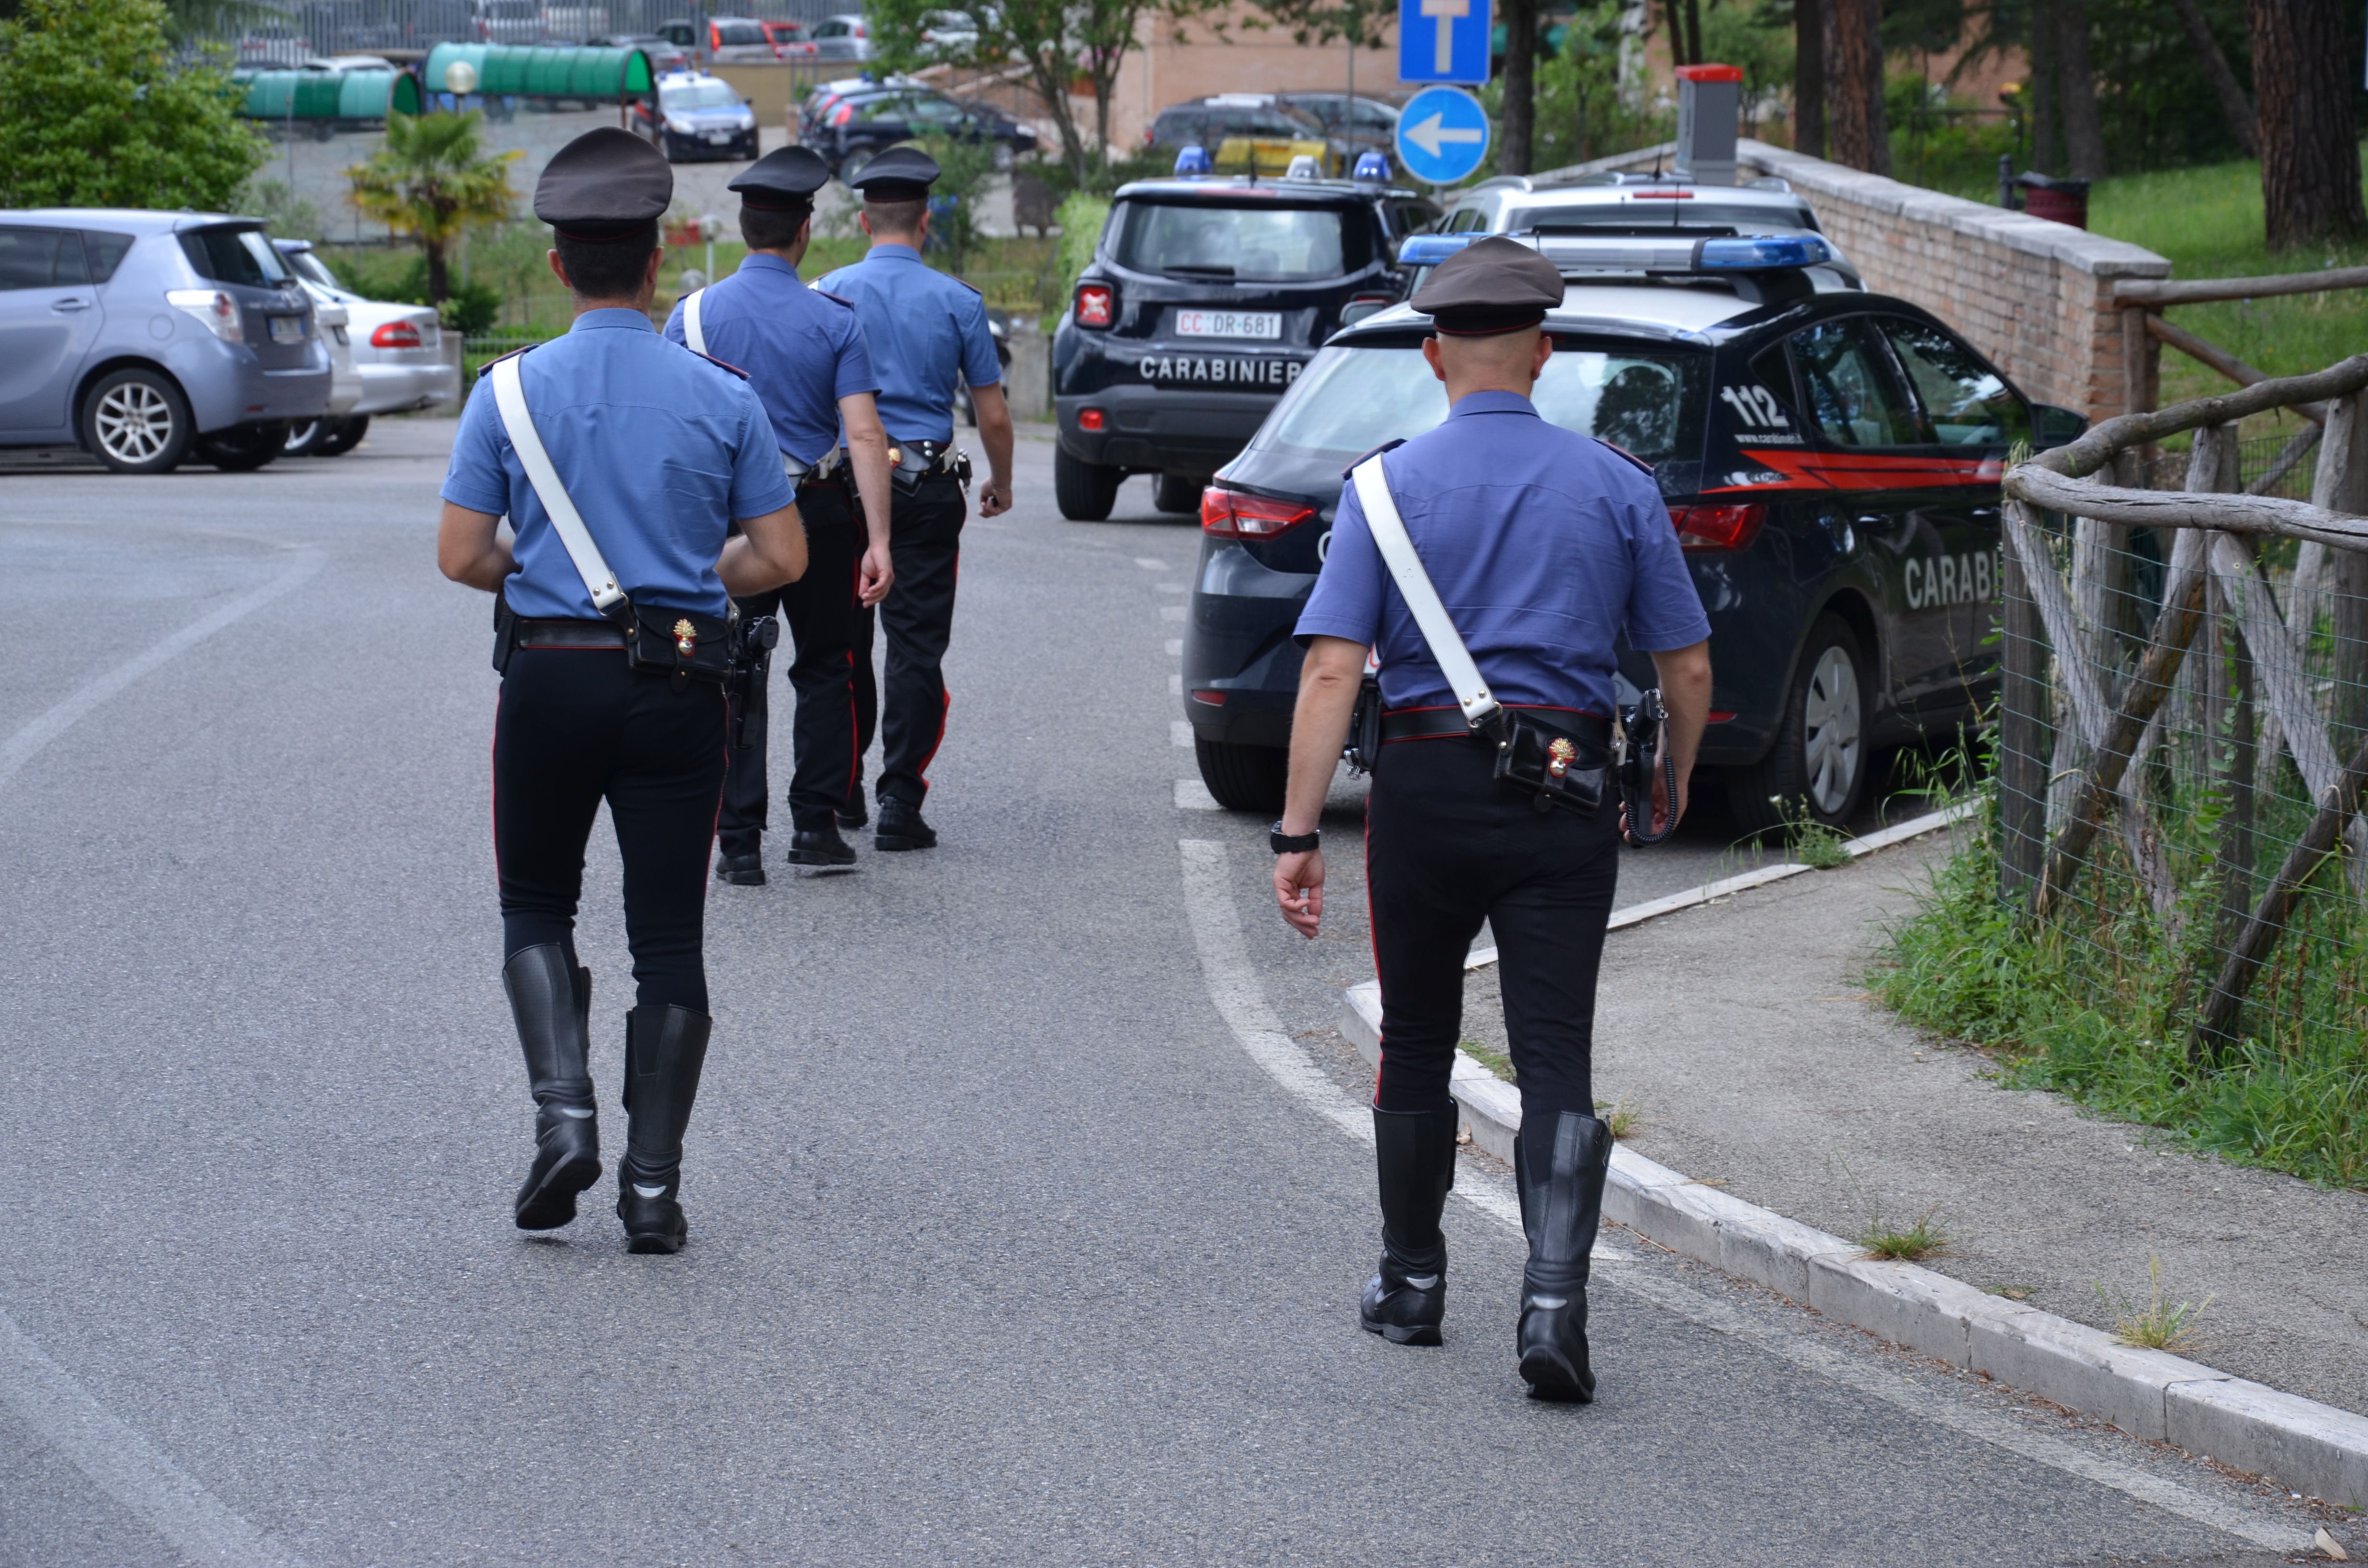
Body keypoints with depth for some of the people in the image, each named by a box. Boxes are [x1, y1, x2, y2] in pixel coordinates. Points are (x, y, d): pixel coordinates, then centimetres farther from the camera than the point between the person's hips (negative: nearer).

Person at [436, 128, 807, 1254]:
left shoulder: (512, 391, -4)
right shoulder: (720, 398, -2)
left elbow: (461, 556, -4)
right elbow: (781, 558, 0)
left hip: (549, 681, 0)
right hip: (679, 690, 0)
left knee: (537, 909, 17)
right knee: (668, 937, 6)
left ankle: (563, 1110, -4)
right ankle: (653, 1184, 3)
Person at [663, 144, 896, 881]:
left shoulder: (695, 313, -4)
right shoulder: (834, 320, -5)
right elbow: (865, 437, -11)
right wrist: (879, 542, -12)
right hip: (819, 515, 0)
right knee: (824, 669, 14)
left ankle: (740, 841, 1)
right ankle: (816, 827, 11)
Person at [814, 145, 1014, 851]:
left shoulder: (830, 294, -2)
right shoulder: (956, 301, -2)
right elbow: (993, 414, 1)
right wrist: (1000, 483, 19)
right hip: (927, 491, -1)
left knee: (844, 641, 14)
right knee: (916, 646, 1)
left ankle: (842, 790, 23)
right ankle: (900, 803, -4)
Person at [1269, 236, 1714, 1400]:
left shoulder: (1387, 485, -1)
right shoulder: (1614, 486, 3)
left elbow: (1332, 669, -9)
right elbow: (1687, 668, 5)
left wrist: (1299, 834, -9)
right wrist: (1670, 786, 24)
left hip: (1426, 790, 0)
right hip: (1568, 800, 0)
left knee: (1417, 1046, 17)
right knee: (1556, 1058, 0)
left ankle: (1411, 1286, 30)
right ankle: (1554, 1302, -16)